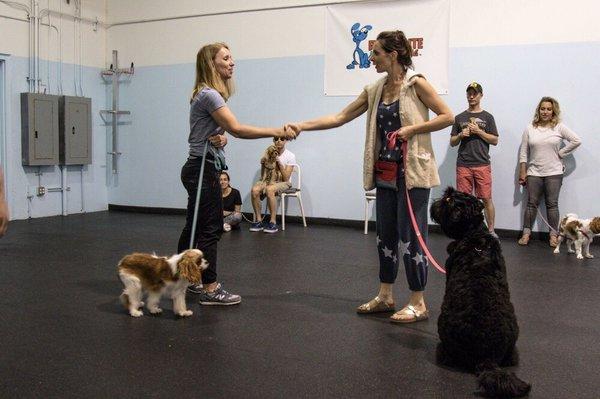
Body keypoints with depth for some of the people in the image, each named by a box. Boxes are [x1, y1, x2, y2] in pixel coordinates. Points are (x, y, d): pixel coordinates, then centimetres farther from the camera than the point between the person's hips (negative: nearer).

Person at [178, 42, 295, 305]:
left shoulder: (213, 94, 15)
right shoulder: (209, 94, -17)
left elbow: (224, 129, 15)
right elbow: (237, 129, -24)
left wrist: (220, 138, -9)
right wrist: (275, 132, -22)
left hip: (202, 169, 10)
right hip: (202, 169, -10)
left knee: (196, 226, 16)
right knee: (211, 228, -5)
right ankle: (210, 290, 1)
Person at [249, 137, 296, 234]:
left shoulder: (290, 156, -6)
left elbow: (285, 178, -11)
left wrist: (279, 163, -20)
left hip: (283, 183, -4)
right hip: (269, 181, 4)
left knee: (270, 189, -38)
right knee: (255, 189, -29)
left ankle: (273, 222, -32)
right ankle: (259, 220, -19)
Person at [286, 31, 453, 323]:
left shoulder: (416, 84, -8)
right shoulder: (374, 91, 10)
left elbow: (447, 117, -7)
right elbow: (340, 118, 8)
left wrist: (411, 129, -17)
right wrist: (302, 126, 1)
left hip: (412, 172, -7)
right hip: (386, 172, 7)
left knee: (410, 236, -4)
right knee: (386, 234, 12)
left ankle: (418, 304, 7)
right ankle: (385, 297, 24)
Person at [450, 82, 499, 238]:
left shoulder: (487, 117, 8)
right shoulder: (459, 118, 12)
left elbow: (495, 140, 4)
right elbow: (452, 142, 14)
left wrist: (479, 131, -8)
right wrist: (461, 135, -6)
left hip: (482, 164, -1)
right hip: (463, 165, 2)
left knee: (486, 198, -3)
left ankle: (491, 230, 6)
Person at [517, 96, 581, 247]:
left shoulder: (559, 128, 1)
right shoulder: (530, 129, 4)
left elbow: (576, 140, -4)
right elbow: (523, 152, 4)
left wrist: (561, 153, -5)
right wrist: (522, 172, 0)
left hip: (554, 173, -1)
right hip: (534, 173, 1)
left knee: (552, 204, 3)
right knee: (531, 203, 4)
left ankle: (553, 235, 9)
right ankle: (526, 233, 9)